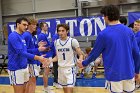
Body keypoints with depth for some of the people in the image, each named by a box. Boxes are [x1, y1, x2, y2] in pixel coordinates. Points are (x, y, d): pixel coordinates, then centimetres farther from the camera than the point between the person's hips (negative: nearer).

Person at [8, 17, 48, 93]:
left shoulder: (22, 36, 13)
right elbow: (21, 52, -25)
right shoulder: (13, 36, -16)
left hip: (24, 67, 9)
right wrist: (37, 58, -30)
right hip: (16, 69, -9)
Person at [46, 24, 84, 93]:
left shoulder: (73, 41, -10)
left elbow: (80, 54, -9)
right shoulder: (56, 42, 6)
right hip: (61, 69, 5)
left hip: (70, 68, -5)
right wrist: (50, 61, -2)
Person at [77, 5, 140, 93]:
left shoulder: (103, 34, -11)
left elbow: (95, 53, -1)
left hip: (114, 74, -3)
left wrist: (84, 63, 17)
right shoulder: (129, 31, 0)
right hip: (129, 72, 4)